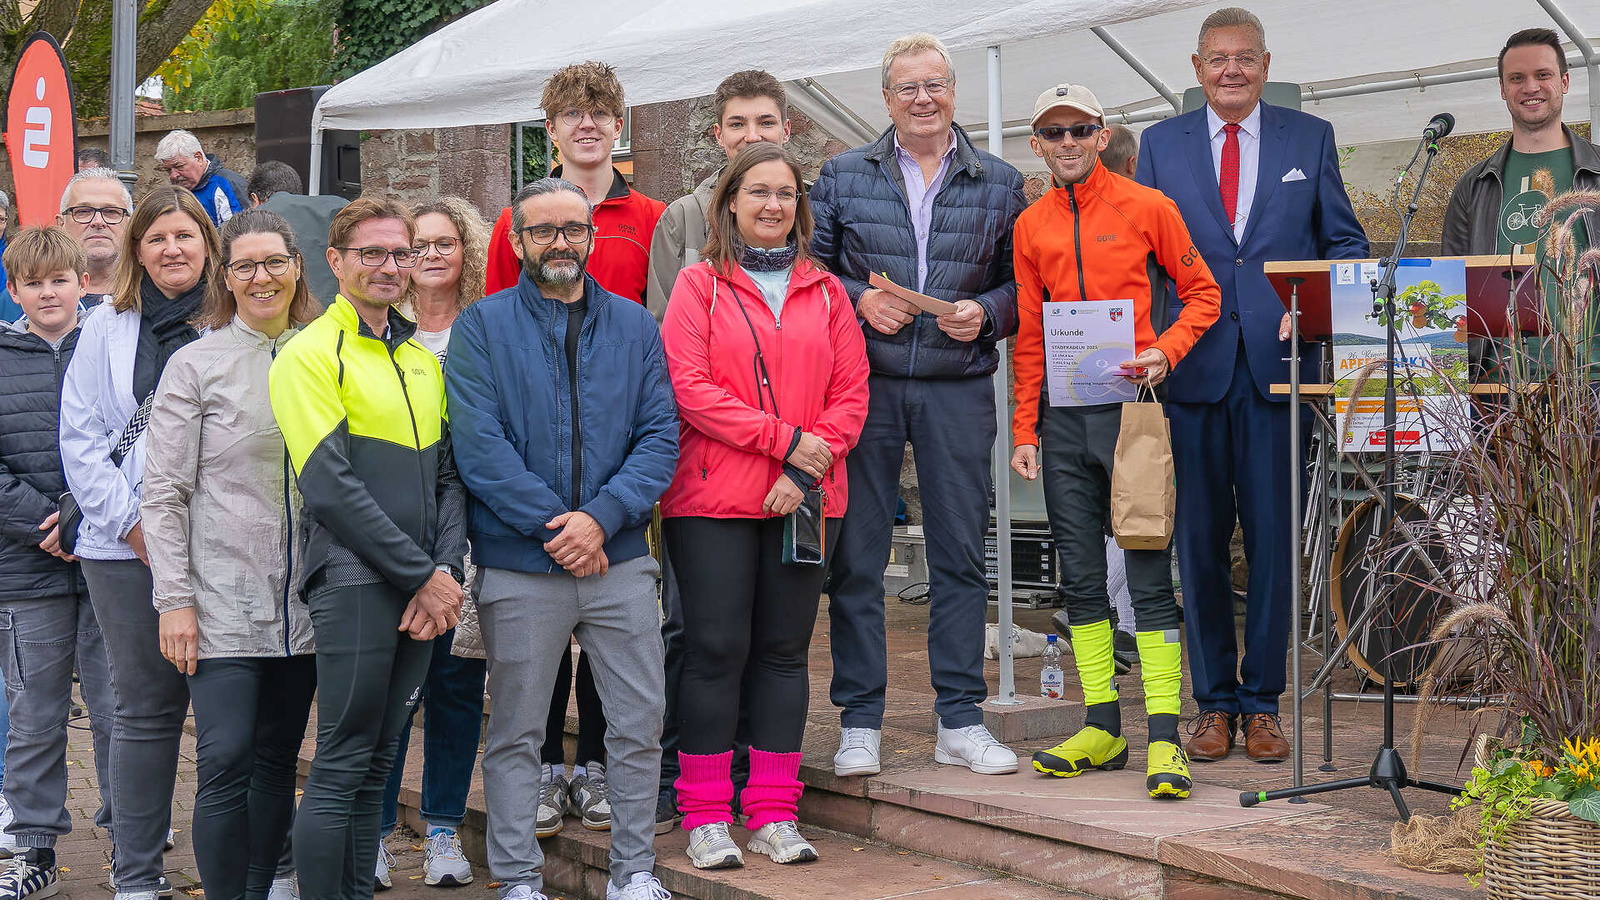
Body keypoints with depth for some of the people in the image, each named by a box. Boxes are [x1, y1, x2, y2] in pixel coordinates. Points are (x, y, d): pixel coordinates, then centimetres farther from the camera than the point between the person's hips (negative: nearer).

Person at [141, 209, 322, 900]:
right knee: (226, 762, -11)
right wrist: (175, 599, -9)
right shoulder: (196, 364, -1)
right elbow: (164, 492, -3)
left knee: (277, 759, 10)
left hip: (305, 602, 4)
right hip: (223, 599, -3)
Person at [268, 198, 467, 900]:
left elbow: (448, 475, 15)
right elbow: (331, 487, -13)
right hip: (353, 582, -6)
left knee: (375, 766, 10)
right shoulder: (312, 354, -4)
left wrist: (445, 568, -3)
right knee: (341, 769, -5)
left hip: (424, 592, 6)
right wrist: (422, 577, -13)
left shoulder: (422, 360, 17)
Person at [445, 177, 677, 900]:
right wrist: (554, 523, -15)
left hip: (620, 562, 3)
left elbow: (659, 435, 1)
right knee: (515, 734, 6)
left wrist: (601, 517, -13)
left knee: (639, 724, 6)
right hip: (518, 567, -2)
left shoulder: (634, 326, 10)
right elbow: (477, 442, -9)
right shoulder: (481, 327, 1)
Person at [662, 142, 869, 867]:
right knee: (716, 649, -3)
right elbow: (689, 386, -8)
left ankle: (774, 815, 12)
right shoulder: (700, 284, 4)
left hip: (805, 501, 3)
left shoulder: (824, 291, 13)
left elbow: (851, 395, 6)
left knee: (784, 650, 6)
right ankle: (706, 818, 4)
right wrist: (785, 438, -12)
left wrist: (804, 472, -8)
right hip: (713, 500, -3)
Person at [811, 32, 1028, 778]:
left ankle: (960, 721, 13)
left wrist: (986, 313, -9)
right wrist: (858, 298, -10)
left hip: (958, 389, 1)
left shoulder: (1000, 185, 9)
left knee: (961, 554, 3)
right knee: (856, 556, 0)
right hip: (864, 385, -1)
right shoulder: (843, 176, 8)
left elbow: (1024, 283, 10)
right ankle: (860, 723, 9)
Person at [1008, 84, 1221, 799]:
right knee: (1081, 577, 7)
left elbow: (1203, 292, 6)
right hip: (1062, 418, 4)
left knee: (1149, 578, -6)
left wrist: (1166, 352, -11)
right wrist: (1024, 431, 8)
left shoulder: (1146, 208, 1)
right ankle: (1102, 728, 14)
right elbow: (1028, 337, 14)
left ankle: (1164, 739, -5)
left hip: (1130, 407, -4)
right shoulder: (1031, 227, 12)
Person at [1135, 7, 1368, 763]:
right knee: (1199, 538, 3)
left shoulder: (1310, 139, 10)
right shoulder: (1161, 145, 11)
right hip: (1193, 365, 1)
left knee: (1274, 534, 0)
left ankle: (1263, 701, 9)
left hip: (1279, 364, 0)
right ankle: (1214, 701, 13)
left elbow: (1345, 240, 12)